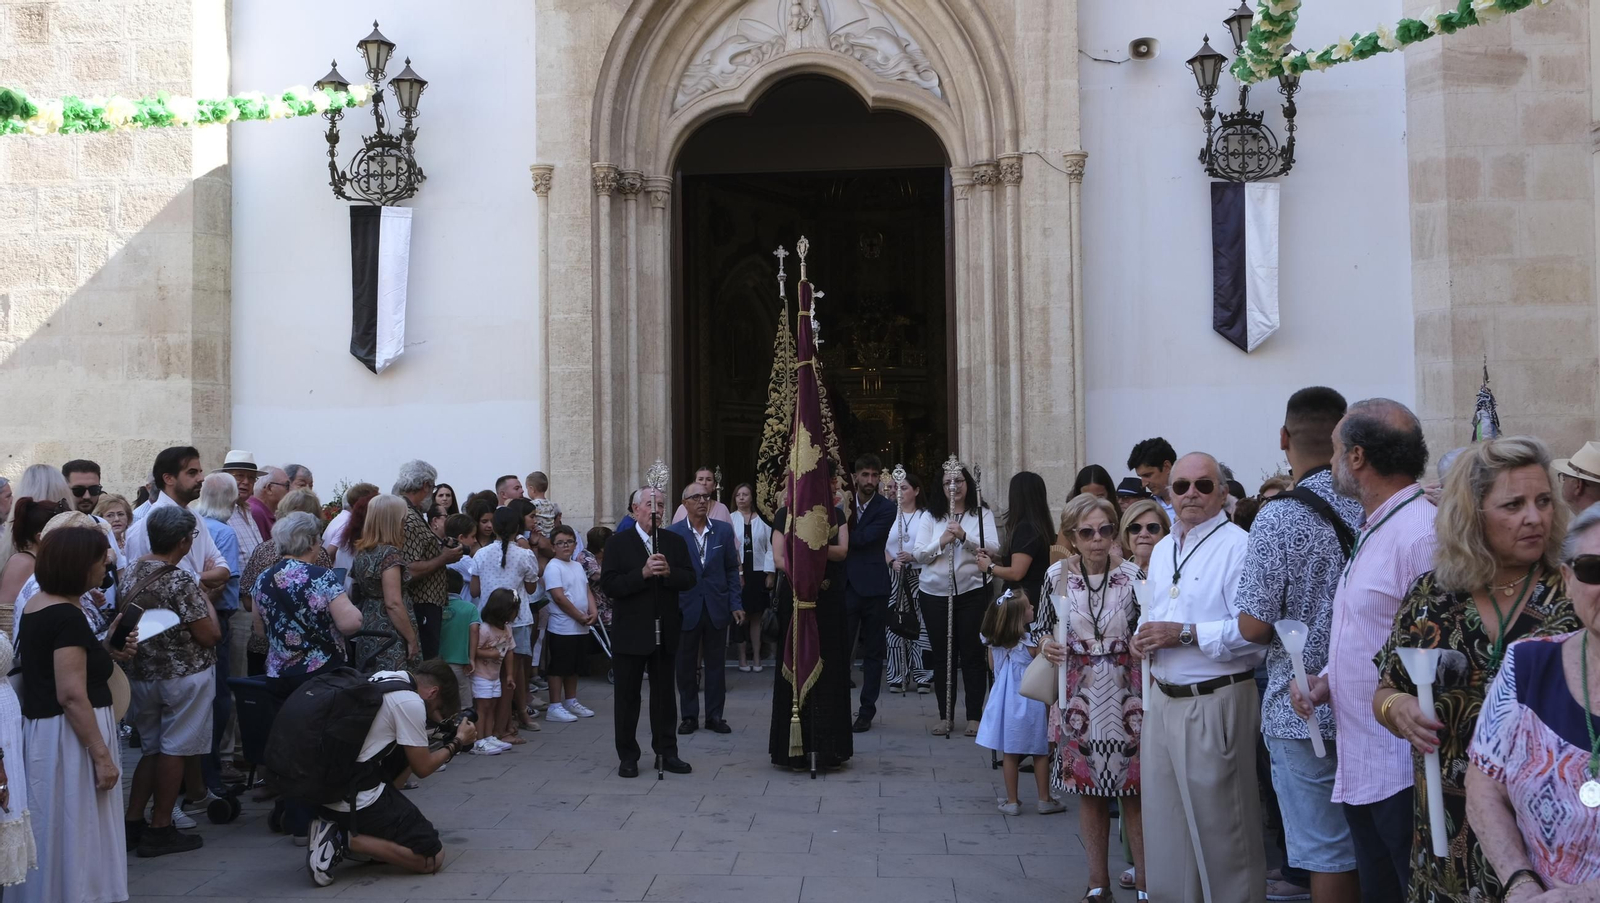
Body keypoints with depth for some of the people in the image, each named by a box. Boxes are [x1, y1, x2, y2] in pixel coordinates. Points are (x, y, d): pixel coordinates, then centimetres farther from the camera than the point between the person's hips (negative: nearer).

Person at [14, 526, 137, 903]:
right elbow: (71, 695, -25)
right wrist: (102, 755, -22)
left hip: (41, 728, 10)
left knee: (54, 837, 18)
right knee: (75, 838, -1)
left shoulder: (36, 606, 10)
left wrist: (105, 650, 9)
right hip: (68, 737, -10)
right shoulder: (67, 616, -20)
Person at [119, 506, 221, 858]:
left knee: (152, 749, 19)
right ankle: (160, 829, 9)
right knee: (174, 751, 3)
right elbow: (209, 635, -20)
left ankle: (133, 822, 21)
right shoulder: (180, 581, -22)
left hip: (142, 674, 8)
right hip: (183, 677, -7)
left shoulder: (131, 572, 2)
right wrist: (206, 600, -4)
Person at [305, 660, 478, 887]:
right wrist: (458, 742, 9)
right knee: (433, 858, -2)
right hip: (356, 799, -9)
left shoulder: (384, 678, 9)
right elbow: (422, 769, -4)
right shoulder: (410, 703, -14)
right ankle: (343, 840, -9)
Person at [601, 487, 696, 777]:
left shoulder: (675, 541, 8)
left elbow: (689, 579, 1)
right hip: (630, 632, -3)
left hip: (665, 631, 3)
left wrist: (669, 572, -18)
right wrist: (642, 573, -22)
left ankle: (666, 752, 20)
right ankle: (627, 756, 13)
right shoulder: (617, 543, -3)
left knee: (664, 693, 11)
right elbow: (609, 585, -13)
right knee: (627, 695, 4)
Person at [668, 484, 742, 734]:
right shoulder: (673, 533, -4)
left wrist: (735, 605, 1)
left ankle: (714, 716, 17)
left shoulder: (724, 531, 3)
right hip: (686, 608, -2)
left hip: (717, 608, 2)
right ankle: (689, 716, 18)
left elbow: (732, 570, 6)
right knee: (686, 665, 7)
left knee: (716, 664, 7)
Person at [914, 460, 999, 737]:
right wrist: (941, 542, -16)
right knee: (942, 656, 7)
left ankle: (974, 716, 8)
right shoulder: (931, 517, 8)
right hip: (934, 592, 2)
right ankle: (945, 716, 15)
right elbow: (920, 555, 1)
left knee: (972, 654, 0)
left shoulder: (982, 515, 4)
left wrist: (965, 537, -20)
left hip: (972, 591, -2)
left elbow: (994, 549, -7)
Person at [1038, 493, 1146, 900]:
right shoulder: (1057, 575, -1)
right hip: (1079, 696, 2)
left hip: (1126, 695, -2)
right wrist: (1046, 644, -10)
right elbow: (1041, 626, 11)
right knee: (1088, 790, 11)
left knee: (1134, 790, 3)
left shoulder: (1134, 574, -7)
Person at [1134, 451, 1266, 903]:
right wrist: (1143, 637, 5)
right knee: (1165, 820, 16)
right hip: (1163, 700, 8)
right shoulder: (1162, 550, 15)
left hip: (1216, 702, -8)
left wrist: (1186, 634, -21)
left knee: (1220, 827, 2)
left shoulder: (1238, 546, -12)